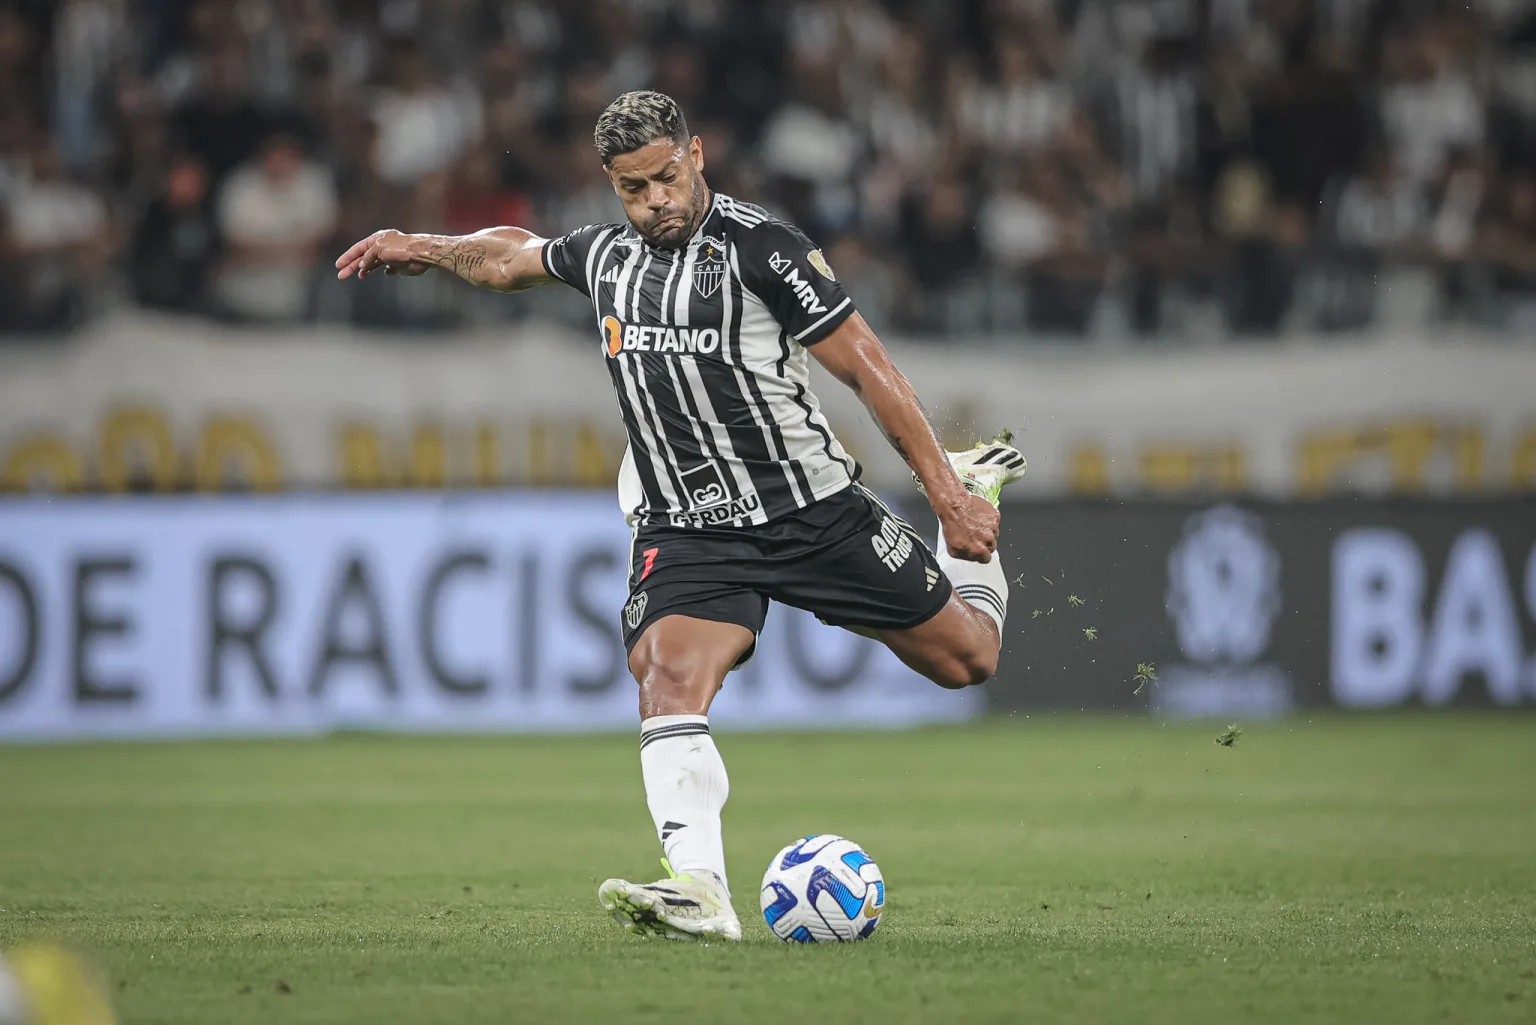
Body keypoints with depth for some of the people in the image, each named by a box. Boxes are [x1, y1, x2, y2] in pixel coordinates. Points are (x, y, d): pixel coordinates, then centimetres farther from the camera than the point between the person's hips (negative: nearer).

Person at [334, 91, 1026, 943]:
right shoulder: (605, 255, 5)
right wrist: (429, 250, 11)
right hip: (686, 529, 3)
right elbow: (512, 253, 28)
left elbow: (864, 365, -11)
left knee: (965, 657, 9)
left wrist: (944, 491, -13)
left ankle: (971, 493, 40)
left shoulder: (755, 246, -13)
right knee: (666, 677, -26)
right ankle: (700, 890, -37)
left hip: (813, 508, -3)